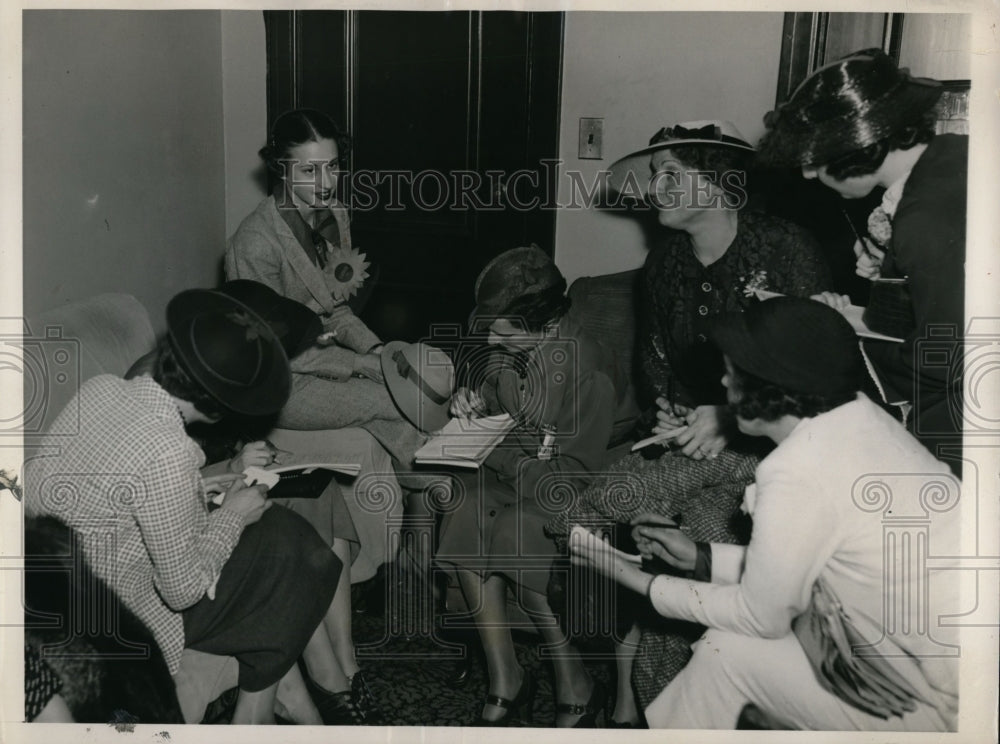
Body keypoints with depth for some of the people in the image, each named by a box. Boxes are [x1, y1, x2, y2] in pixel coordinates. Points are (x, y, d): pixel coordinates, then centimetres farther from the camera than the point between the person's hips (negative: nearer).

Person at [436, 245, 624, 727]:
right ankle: (504, 682, -17)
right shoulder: (506, 354, 0)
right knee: (464, 517, -22)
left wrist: (493, 452, -20)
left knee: (513, 535, -31)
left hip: (552, 484, -6)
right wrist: (472, 400, 0)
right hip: (504, 472, 7)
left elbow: (572, 471, -20)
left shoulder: (587, 372, -21)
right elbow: (486, 381, 24)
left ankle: (574, 684, -14)